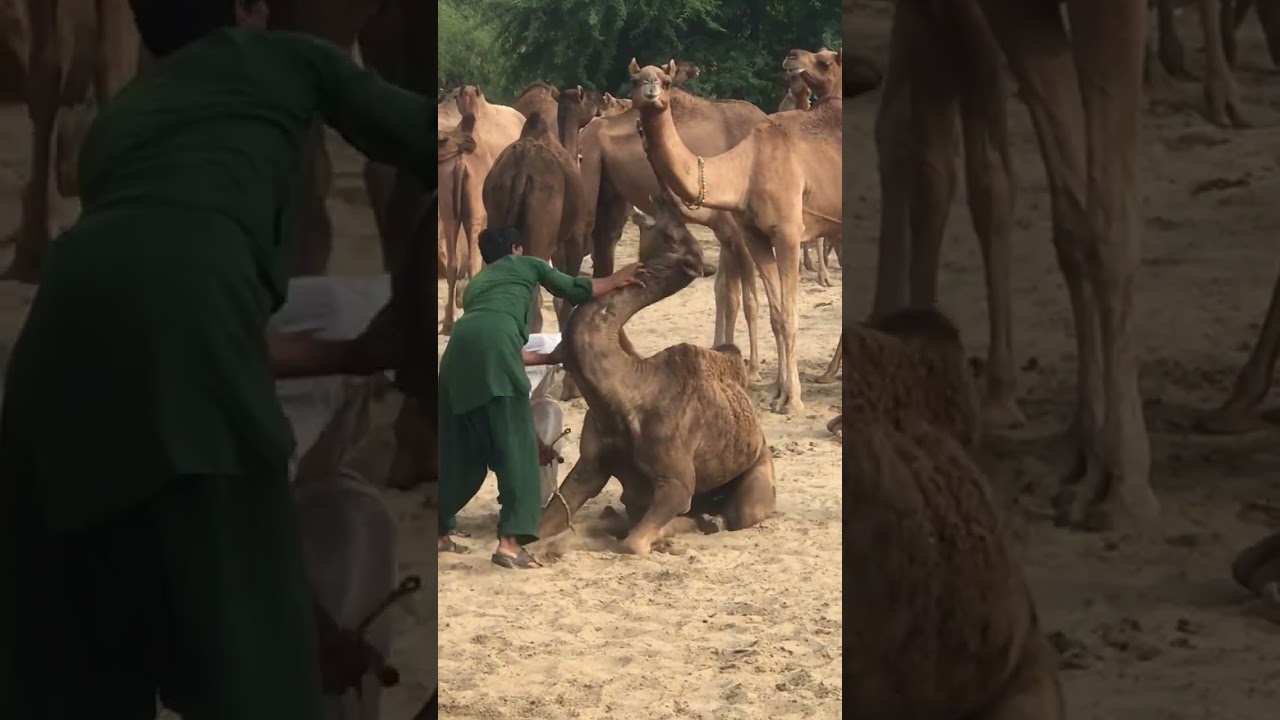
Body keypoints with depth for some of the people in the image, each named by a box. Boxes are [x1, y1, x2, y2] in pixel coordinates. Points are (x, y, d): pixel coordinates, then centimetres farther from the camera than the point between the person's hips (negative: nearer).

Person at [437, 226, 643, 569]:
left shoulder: (476, 284, 39)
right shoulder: (526, 264, 27)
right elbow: (573, 290, 21)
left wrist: (550, 358, 51)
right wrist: (616, 281, 37)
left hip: (460, 342, 6)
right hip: (492, 341, -6)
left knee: (459, 447, 19)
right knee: (516, 445, -5)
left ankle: (440, 531, 24)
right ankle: (510, 541, -14)